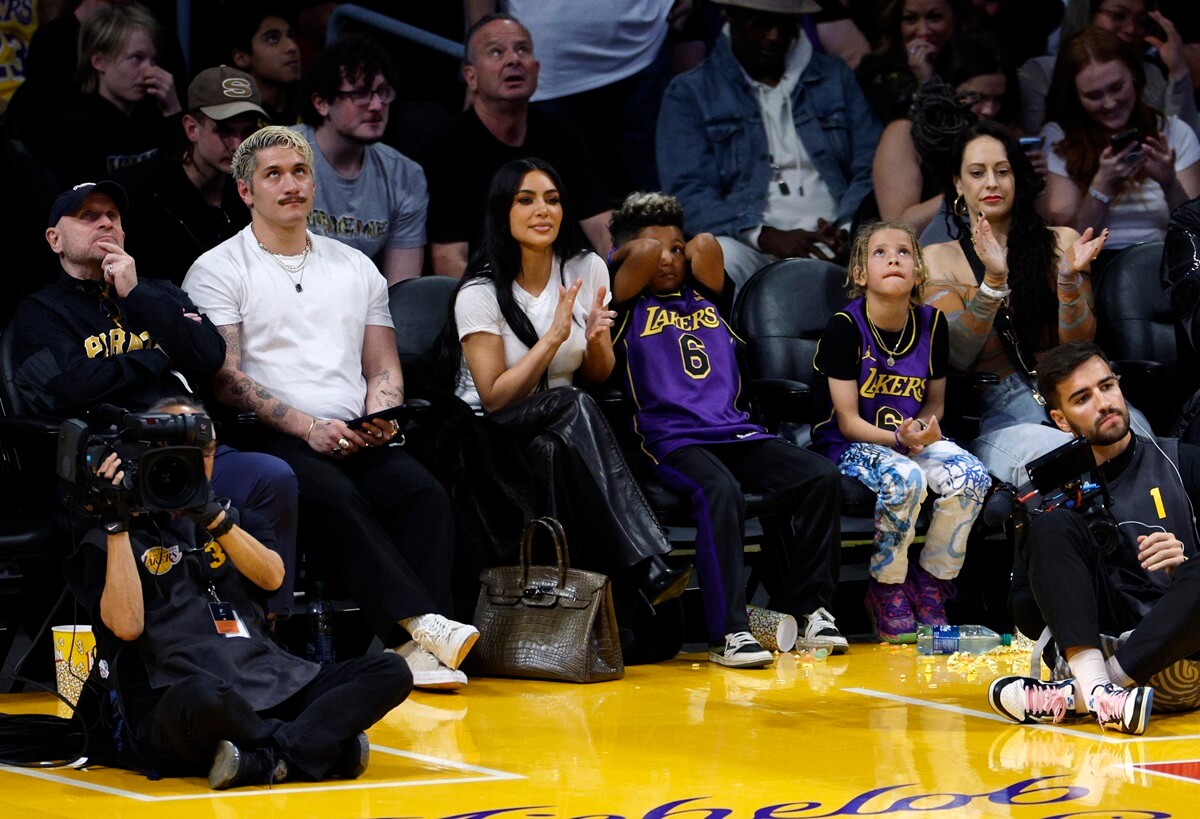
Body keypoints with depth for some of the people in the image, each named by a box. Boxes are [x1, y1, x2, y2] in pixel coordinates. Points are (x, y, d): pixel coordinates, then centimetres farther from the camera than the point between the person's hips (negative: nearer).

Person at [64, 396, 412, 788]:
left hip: (267, 687, 6)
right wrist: (117, 524, -6)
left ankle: (269, 759, -31)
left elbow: (272, 576, 5)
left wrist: (211, 514, -8)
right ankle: (320, 745, -20)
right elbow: (126, 624, -8)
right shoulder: (110, 541, 11)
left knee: (389, 671, -15)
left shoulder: (234, 521, 27)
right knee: (203, 695, -43)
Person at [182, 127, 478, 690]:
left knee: (424, 493, -29)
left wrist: (380, 419, -1)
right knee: (334, 496, -37)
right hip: (271, 441, -4)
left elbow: (383, 367, 23)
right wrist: (307, 426, -14)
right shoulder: (217, 271, 9)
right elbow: (226, 380, -2)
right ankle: (421, 622, -47)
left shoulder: (355, 268, 25)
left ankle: (417, 648, -42)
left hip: (358, 438, 4)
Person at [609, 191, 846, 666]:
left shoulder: (707, 297, 23)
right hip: (673, 441, -5)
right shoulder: (631, 306, 10)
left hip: (736, 433, 5)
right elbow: (643, 251, -5)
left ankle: (810, 609, -11)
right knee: (720, 491, -36)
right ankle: (728, 634, -37)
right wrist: (628, 251, 15)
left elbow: (705, 245, 7)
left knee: (821, 479, -18)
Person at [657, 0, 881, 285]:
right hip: (749, 241, -1)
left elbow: (870, 169, 13)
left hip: (831, 239, 1)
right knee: (722, 259, -38)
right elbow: (687, 193, -2)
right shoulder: (690, 93, 11)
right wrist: (768, 238, -18)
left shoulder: (834, 77, 21)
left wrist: (846, 231, -9)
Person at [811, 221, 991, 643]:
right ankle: (886, 590, -14)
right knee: (905, 479, -36)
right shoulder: (846, 326, -14)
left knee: (971, 477, -25)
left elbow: (935, 401, 11)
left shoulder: (932, 323, 1)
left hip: (913, 438, 5)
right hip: (851, 444, -5)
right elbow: (848, 421, -13)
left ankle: (931, 585, -5)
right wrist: (899, 439, -29)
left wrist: (925, 428, -13)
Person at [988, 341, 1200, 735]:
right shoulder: (1050, 496, 15)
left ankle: (1076, 694, -36)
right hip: (1096, 645, 1)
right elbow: (1021, 609, 10)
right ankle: (1095, 686, -38)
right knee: (1053, 524, -17)